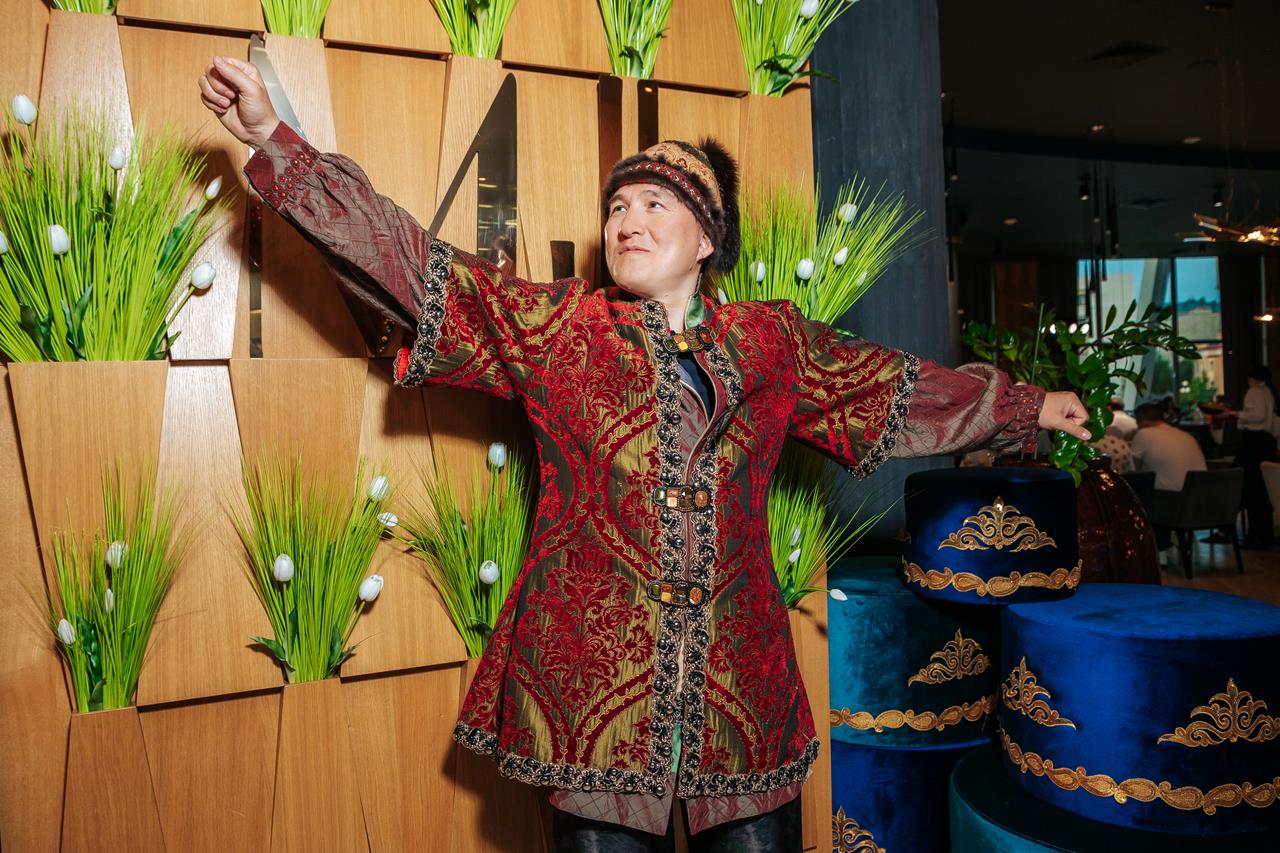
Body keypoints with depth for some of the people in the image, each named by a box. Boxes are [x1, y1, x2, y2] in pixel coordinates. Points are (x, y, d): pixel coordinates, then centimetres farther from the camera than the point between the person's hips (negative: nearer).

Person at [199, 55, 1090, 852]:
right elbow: (414, 265, -4)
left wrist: (1029, 405, 25)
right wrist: (275, 141, -8)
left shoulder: (774, 342, 8)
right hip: (594, 681, -2)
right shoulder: (557, 328, 1)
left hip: (741, 682, 3)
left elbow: (907, 388, 19)